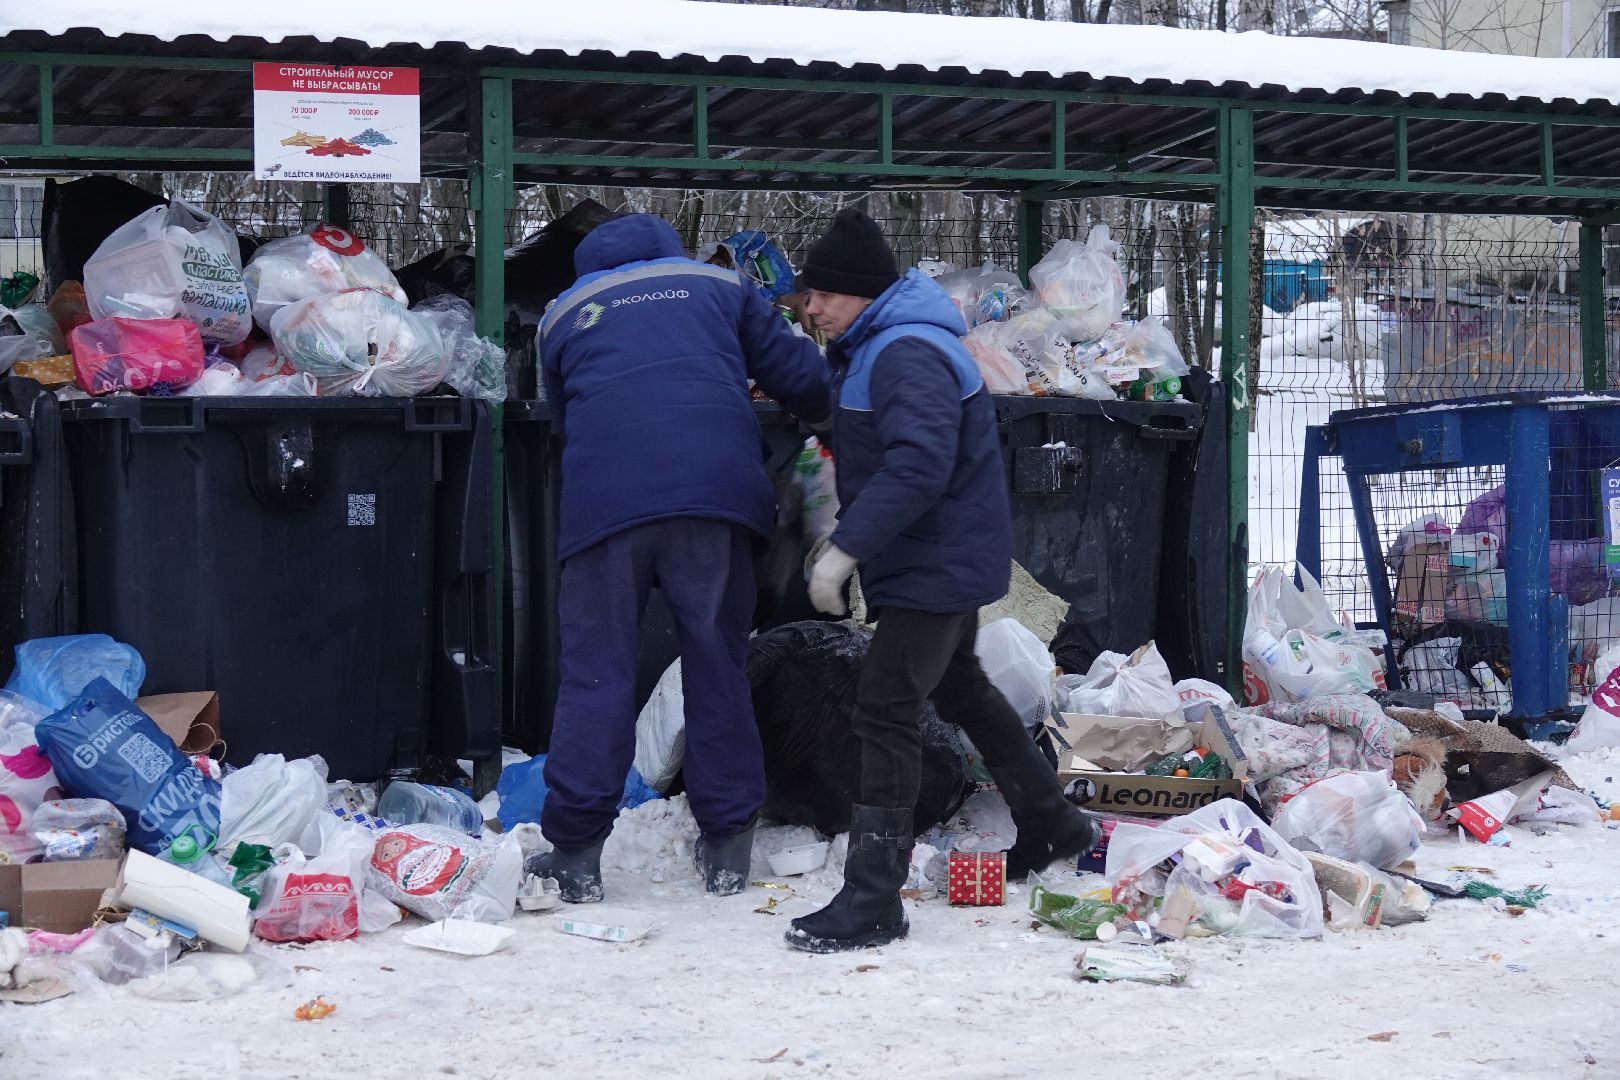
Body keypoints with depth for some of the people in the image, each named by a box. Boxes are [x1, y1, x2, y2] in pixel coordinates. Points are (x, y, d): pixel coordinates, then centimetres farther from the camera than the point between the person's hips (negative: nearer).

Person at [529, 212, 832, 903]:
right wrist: (829, 414, 35)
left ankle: (575, 851, 1)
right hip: (716, 494, 0)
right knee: (718, 666, 9)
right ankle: (727, 845, 11)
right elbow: (803, 377, 15)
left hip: (604, 501, 0)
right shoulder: (719, 288, 21)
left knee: (596, 672, 4)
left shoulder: (562, 315, 24)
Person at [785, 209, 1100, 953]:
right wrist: (845, 535, 14)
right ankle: (1054, 827, 42)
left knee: (884, 713, -14)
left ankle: (871, 903, -13)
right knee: (959, 691, 25)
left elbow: (918, 464, -35)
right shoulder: (869, 352, 11)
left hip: (937, 567, -11)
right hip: (943, 563, 11)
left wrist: (847, 548, -35)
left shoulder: (908, 355, -23)